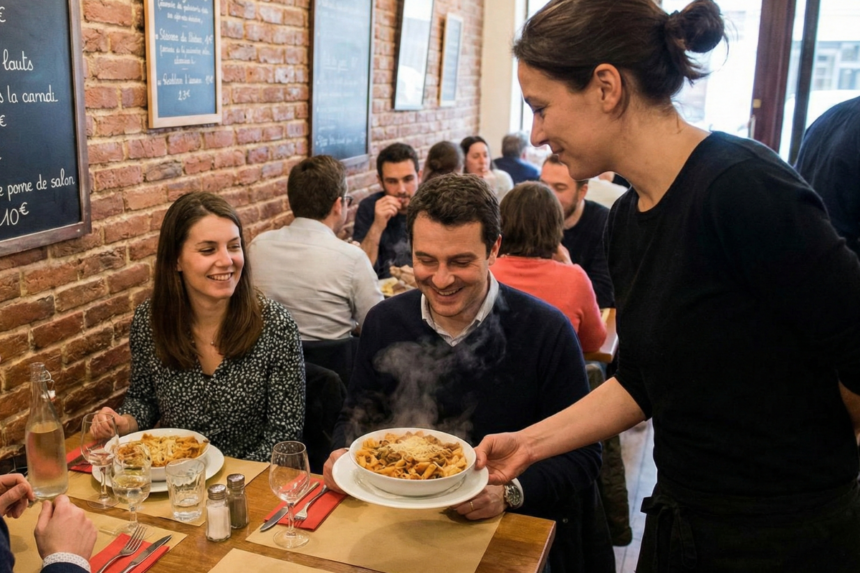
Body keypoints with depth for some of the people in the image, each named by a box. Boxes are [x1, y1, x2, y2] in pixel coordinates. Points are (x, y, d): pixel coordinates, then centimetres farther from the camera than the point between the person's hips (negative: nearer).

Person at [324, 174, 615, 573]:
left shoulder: (548, 332, -11)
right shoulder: (383, 323, 1)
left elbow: (580, 456, -7)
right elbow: (357, 417, 12)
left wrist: (509, 493, -23)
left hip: (516, 526, -3)